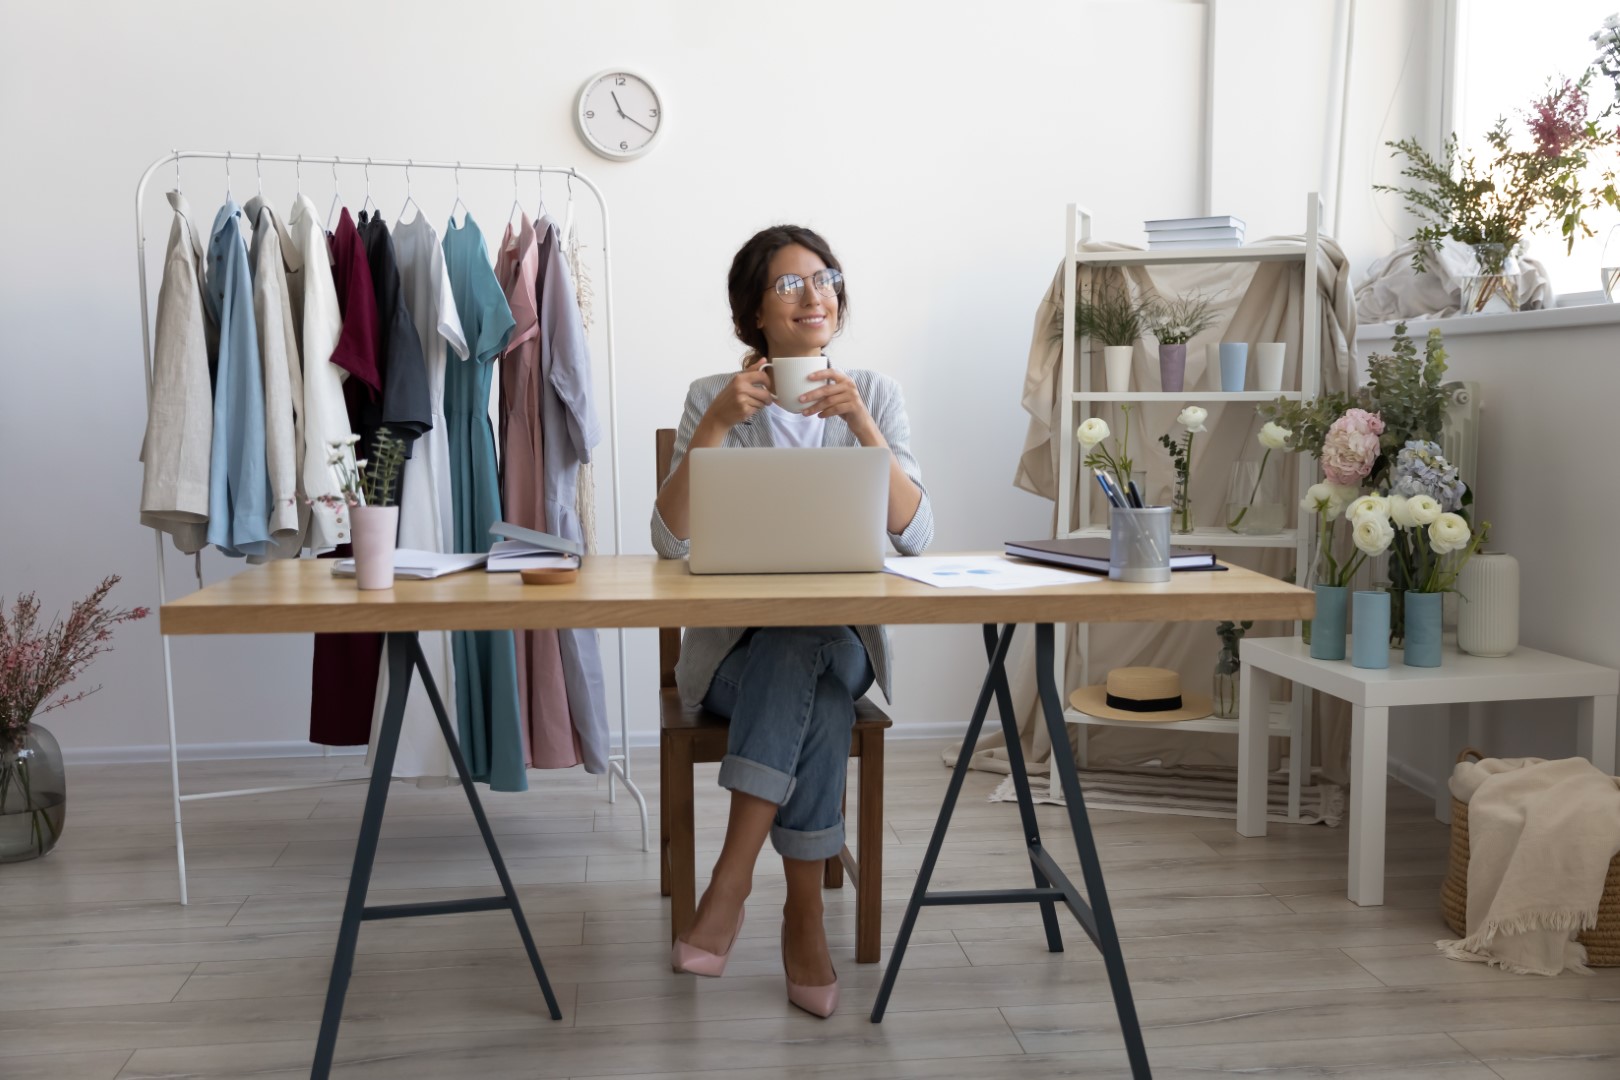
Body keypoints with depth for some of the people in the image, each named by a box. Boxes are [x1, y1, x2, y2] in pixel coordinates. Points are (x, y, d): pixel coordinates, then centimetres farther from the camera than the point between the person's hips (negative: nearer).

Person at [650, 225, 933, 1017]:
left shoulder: (874, 393, 3)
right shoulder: (713, 396, 0)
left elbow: (914, 536, -9)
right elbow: (672, 541, -12)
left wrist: (861, 426, -20)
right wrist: (717, 426, -22)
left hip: (843, 643, 1)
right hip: (736, 646, -1)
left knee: (812, 657, -34)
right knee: (809, 663, -33)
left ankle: (733, 883, -26)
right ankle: (804, 913, -26)